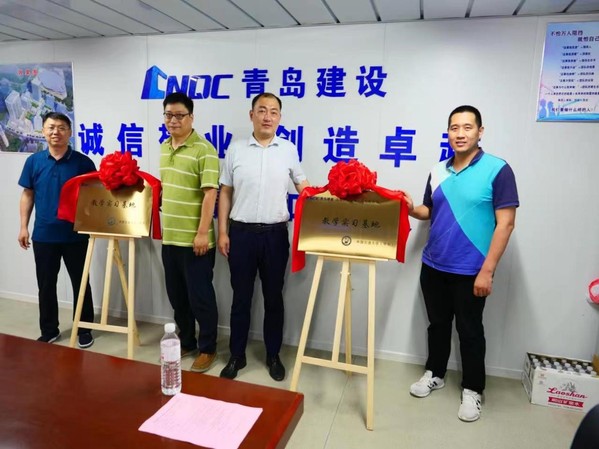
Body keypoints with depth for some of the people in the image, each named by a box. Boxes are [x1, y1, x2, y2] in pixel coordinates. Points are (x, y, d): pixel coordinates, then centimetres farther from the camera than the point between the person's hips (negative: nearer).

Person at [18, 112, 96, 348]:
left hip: (75, 235, -2)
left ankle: (84, 328, 24)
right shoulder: (34, 161, 3)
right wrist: (24, 226, 5)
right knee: (46, 285, 13)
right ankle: (49, 330, 29)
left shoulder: (83, 162, -5)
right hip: (43, 235, 3)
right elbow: (28, 195, 9)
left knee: (80, 283, 8)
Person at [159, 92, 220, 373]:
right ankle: (186, 341, 35)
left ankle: (207, 348, 21)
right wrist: (161, 223, 18)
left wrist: (203, 233, -20)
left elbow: (210, 193, -17)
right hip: (169, 236, 8)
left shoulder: (204, 149, -12)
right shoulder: (164, 148, 12)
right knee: (176, 295, 17)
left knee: (200, 296, 3)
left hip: (194, 239, -7)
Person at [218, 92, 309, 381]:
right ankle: (237, 356, 26)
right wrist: (222, 232, 0)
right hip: (241, 232, 0)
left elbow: (303, 186, 10)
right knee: (241, 297, 10)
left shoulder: (288, 150, 4)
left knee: (274, 297, 10)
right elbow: (225, 193, 5)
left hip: (275, 233, 0)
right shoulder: (236, 149, 3)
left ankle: (273, 356, 27)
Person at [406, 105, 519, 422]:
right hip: (433, 266, 5)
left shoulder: (497, 170, -11)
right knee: (437, 324, 19)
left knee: (469, 331, 11)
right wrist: (413, 209, -7)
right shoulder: (437, 171, 5)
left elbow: (505, 222, -13)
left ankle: (472, 390, 30)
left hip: (470, 271, -4)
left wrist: (487, 270, -17)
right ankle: (434, 373, 39)